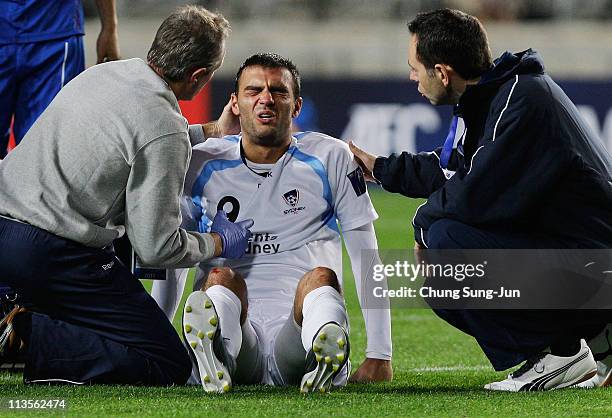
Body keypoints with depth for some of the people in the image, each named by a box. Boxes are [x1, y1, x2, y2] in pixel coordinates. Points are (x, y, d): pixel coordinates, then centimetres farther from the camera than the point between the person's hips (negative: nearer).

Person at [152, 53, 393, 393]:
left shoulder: (330, 158, 9)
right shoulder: (203, 164, 12)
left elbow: (366, 257, 7)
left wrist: (379, 356, 1)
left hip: (296, 328, -1)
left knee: (321, 277, -30)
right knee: (220, 278, -30)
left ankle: (326, 350, -65)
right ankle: (213, 351, -65)